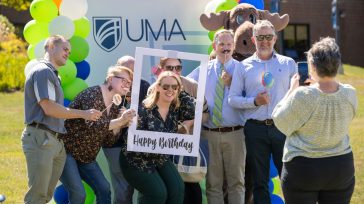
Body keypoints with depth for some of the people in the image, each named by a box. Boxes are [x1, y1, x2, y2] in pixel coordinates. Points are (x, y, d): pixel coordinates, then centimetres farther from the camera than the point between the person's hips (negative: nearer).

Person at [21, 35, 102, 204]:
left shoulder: (52, 74, 21)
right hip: (40, 138, -10)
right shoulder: (42, 71, -9)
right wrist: (84, 114, -12)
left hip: (54, 140, 10)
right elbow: (49, 108, -17)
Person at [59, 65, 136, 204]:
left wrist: (120, 125, -9)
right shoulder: (92, 94, -16)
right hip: (66, 150, -9)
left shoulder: (114, 106, 8)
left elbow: (108, 142, 7)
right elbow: (91, 126, -31)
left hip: (86, 157, 9)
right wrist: (119, 121, -36)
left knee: (104, 189, 2)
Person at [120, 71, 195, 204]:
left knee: (177, 190, -6)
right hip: (137, 161, -6)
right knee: (158, 193, -17)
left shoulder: (177, 109, -5)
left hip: (161, 159, 6)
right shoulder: (144, 109, -21)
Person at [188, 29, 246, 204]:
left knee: (236, 181, 5)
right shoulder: (204, 70, 9)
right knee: (213, 182, 7)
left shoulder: (241, 69, 1)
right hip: (209, 133, 2)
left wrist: (231, 84, -15)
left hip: (234, 133, -2)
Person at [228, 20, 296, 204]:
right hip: (255, 128, 1)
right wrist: (254, 101, -11)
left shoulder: (288, 64, 8)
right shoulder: (244, 67, 8)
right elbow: (232, 99, 4)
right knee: (259, 182, 8)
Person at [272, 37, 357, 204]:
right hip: (342, 168, 4)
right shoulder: (350, 94, -8)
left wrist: (292, 90, 0)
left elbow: (281, 123, -8)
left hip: (302, 170, -3)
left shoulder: (302, 96, -23)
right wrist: (317, 85, 14)